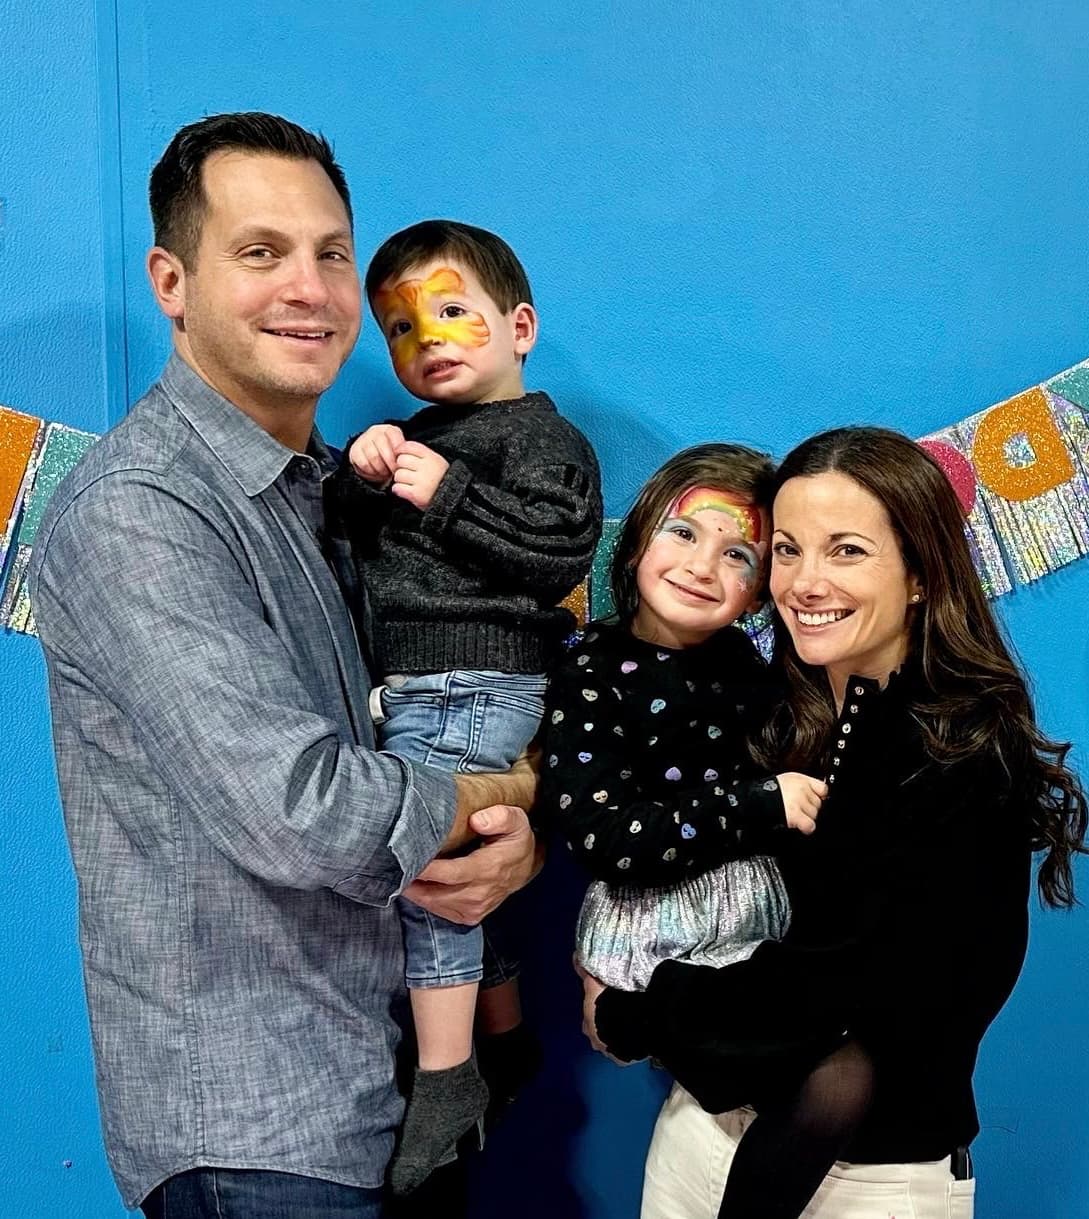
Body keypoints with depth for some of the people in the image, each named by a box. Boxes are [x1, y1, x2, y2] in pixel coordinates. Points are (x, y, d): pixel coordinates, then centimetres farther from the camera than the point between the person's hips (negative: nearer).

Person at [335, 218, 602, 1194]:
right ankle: (504, 1042, 31)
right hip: (411, 686, 9)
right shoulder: (419, 440, 20)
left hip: (470, 683, -9)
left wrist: (447, 494, -19)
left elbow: (559, 551, -19)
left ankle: (446, 1079, -1)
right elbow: (354, 549, 16)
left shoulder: (538, 436, -4)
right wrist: (363, 477, -3)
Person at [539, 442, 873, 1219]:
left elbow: (798, 790, 21)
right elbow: (605, 841, -17)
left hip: (767, 922, 6)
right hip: (663, 942, -6)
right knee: (844, 1075, -17)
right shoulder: (592, 674, -7)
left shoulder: (748, 662, 9)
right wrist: (760, 810, -16)